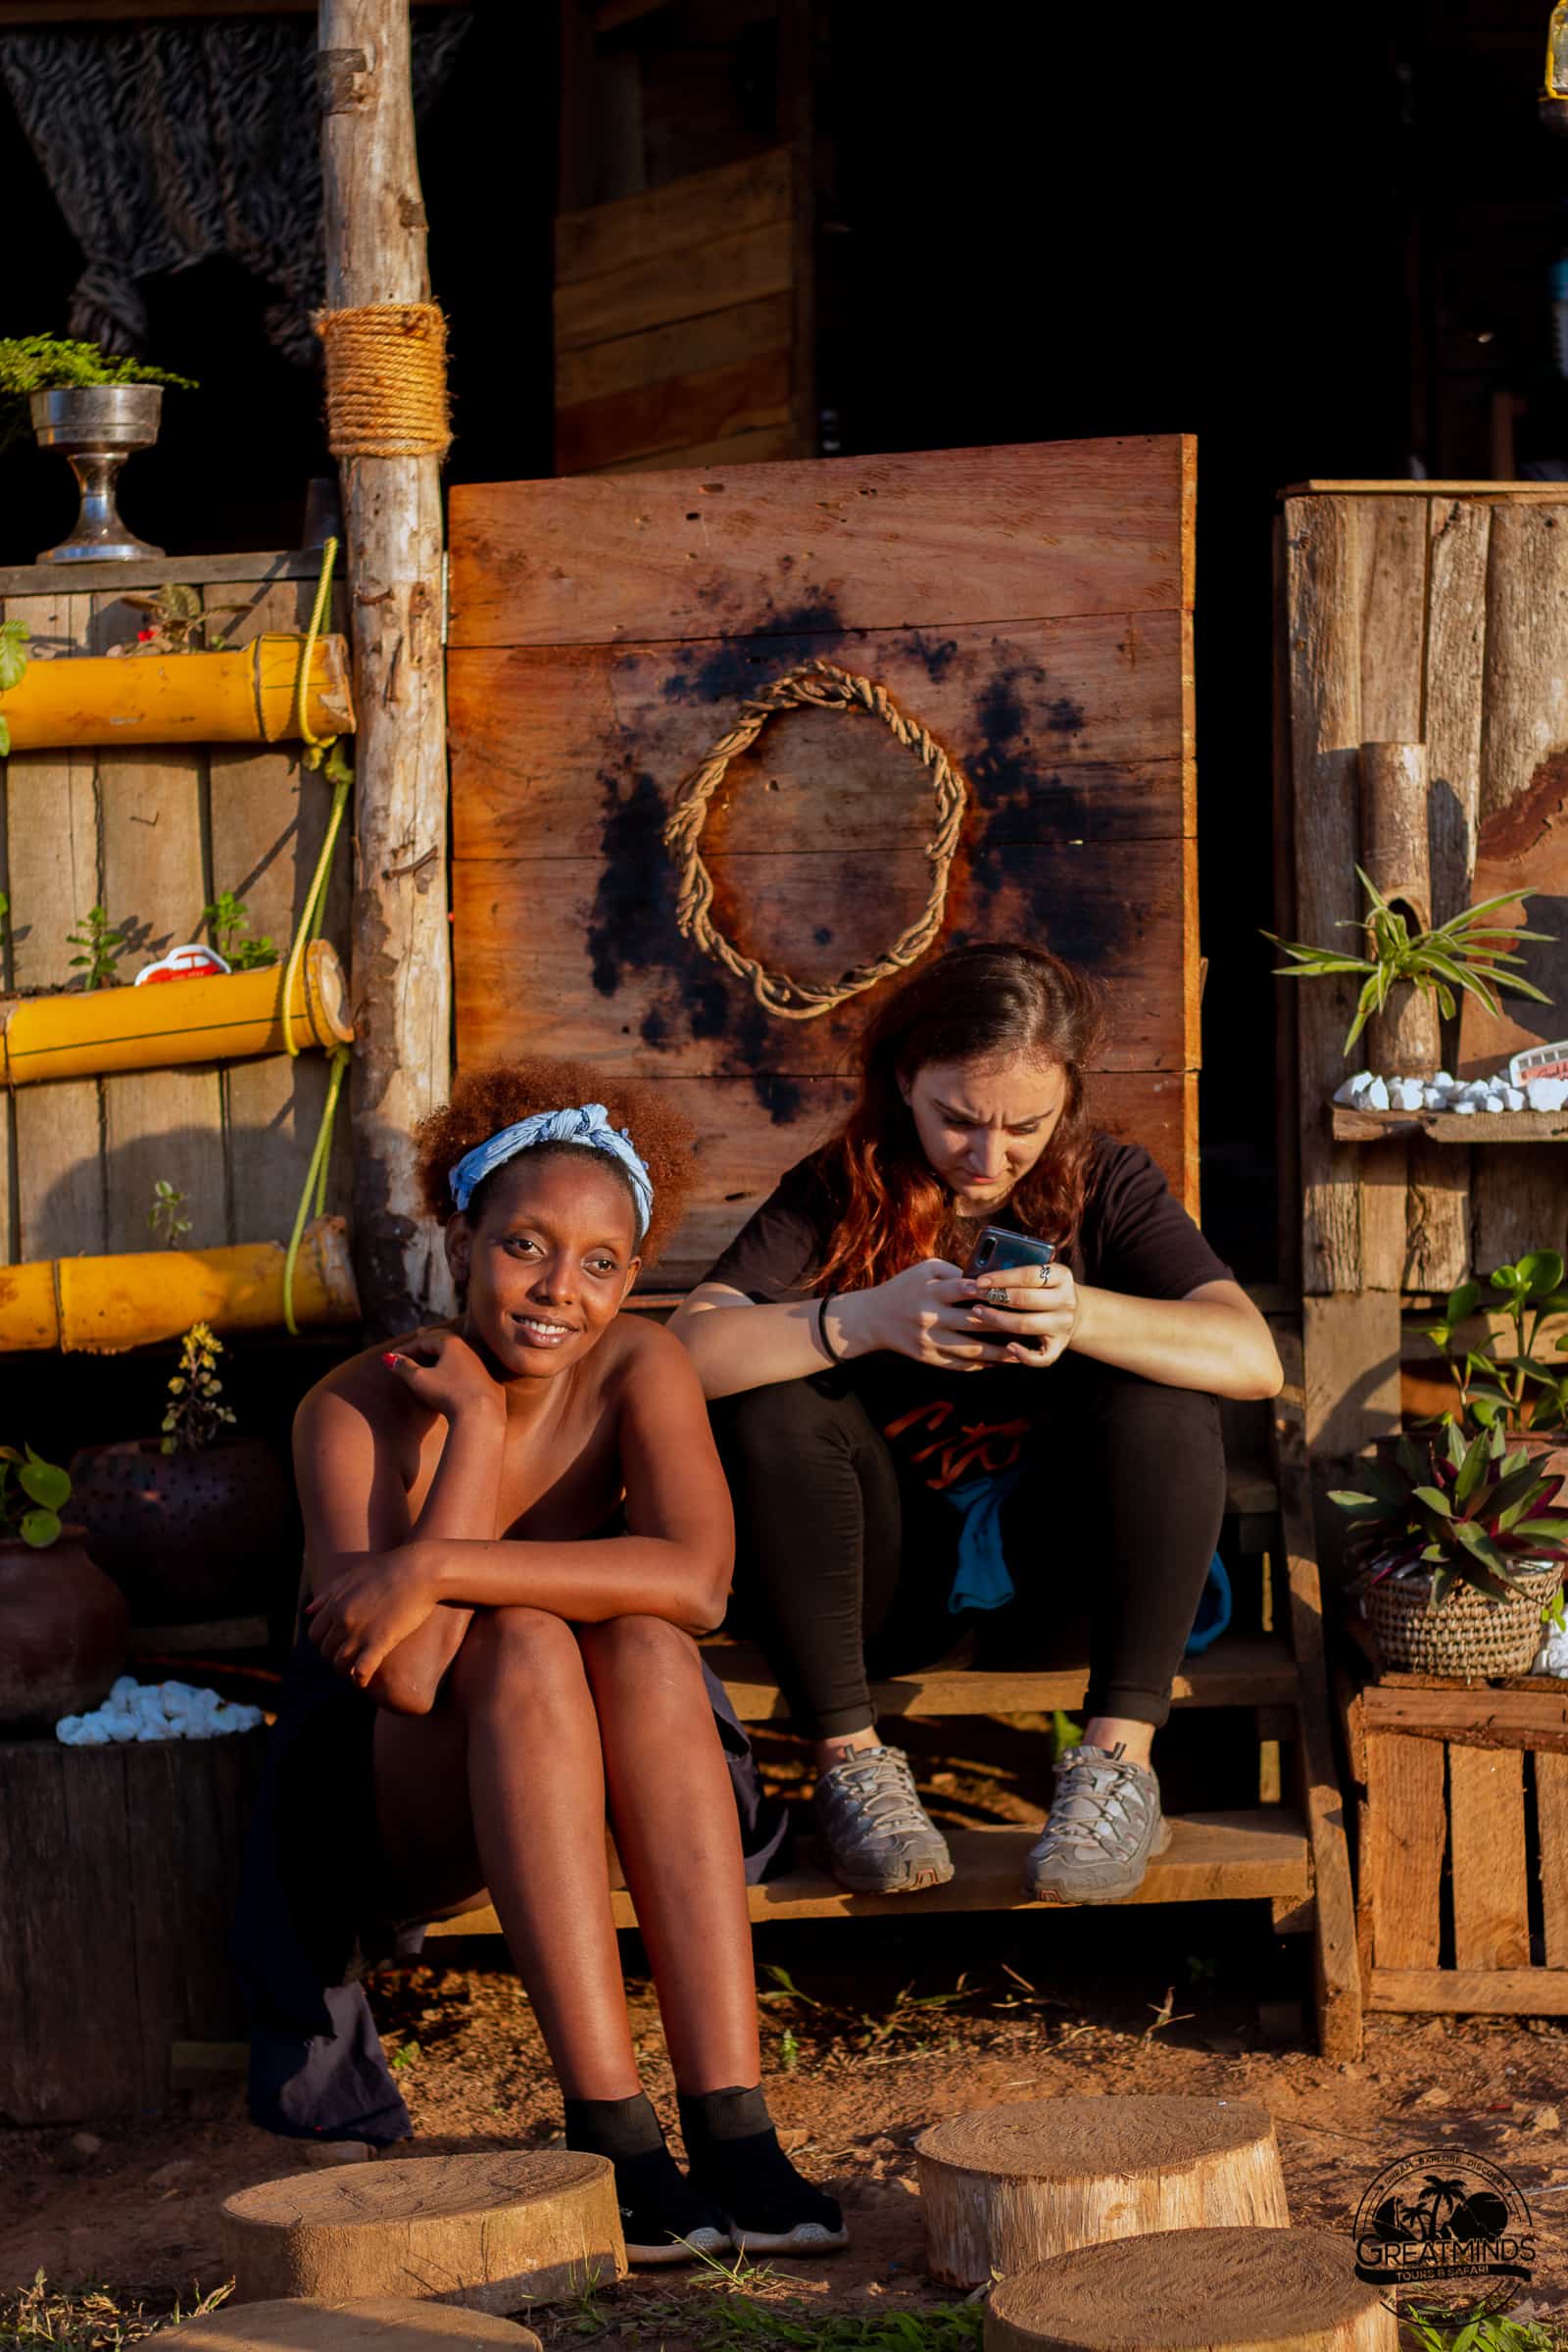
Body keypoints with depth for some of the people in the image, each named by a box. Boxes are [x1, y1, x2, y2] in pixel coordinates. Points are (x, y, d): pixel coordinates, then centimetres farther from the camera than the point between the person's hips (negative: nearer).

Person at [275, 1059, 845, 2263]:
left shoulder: (639, 1368, -10)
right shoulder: (355, 1411, -17)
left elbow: (695, 1581, -29)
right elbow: (404, 1678, -30)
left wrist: (438, 1567, -34)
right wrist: (475, 1424, -26)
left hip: (584, 1796, 2)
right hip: (410, 1818, -2)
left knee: (644, 1643, -30)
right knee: (521, 1643, -33)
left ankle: (731, 2123, -39)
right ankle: (612, 2133, -40)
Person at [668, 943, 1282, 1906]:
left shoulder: (1107, 1185, -5)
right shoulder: (838, 1195, -7)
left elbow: (1253, 1357, -21)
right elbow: (690, 1349, -22)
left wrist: (1084, 1315, -39)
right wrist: (863, 1319, -38)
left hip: (1051, 1566, 0)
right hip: (889, 1575, 0)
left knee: (1164, 1391, -24)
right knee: (770, 1404, -25)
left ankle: (1121, 1757, -28)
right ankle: (850, 1757, -24)